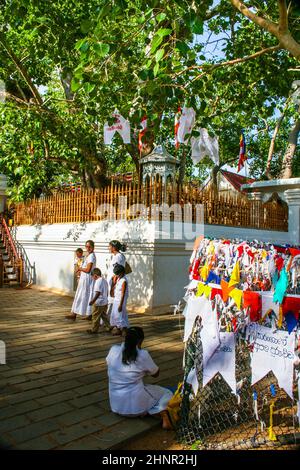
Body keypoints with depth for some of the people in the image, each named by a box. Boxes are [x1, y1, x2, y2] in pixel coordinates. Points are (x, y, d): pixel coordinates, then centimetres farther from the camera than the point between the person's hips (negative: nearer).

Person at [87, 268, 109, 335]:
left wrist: (93, 301, -25)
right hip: (105, 302, 9)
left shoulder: (98, 281, -19)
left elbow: (98, 293, -26)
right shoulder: (105, 280, 9)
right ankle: (108, 327, 22)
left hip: (98, 303, -9)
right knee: (104, 315, 19)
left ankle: (94, 330, 12)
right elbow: (107, 292, 16)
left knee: (95, 317, 3)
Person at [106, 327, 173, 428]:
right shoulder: (143, 355, -16)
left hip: (116, 405, 5)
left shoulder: (113, 350, -7)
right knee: (166, 393, 18)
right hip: (136, 406, -5)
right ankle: (164, 417, -8)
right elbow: (156, 374, 0)